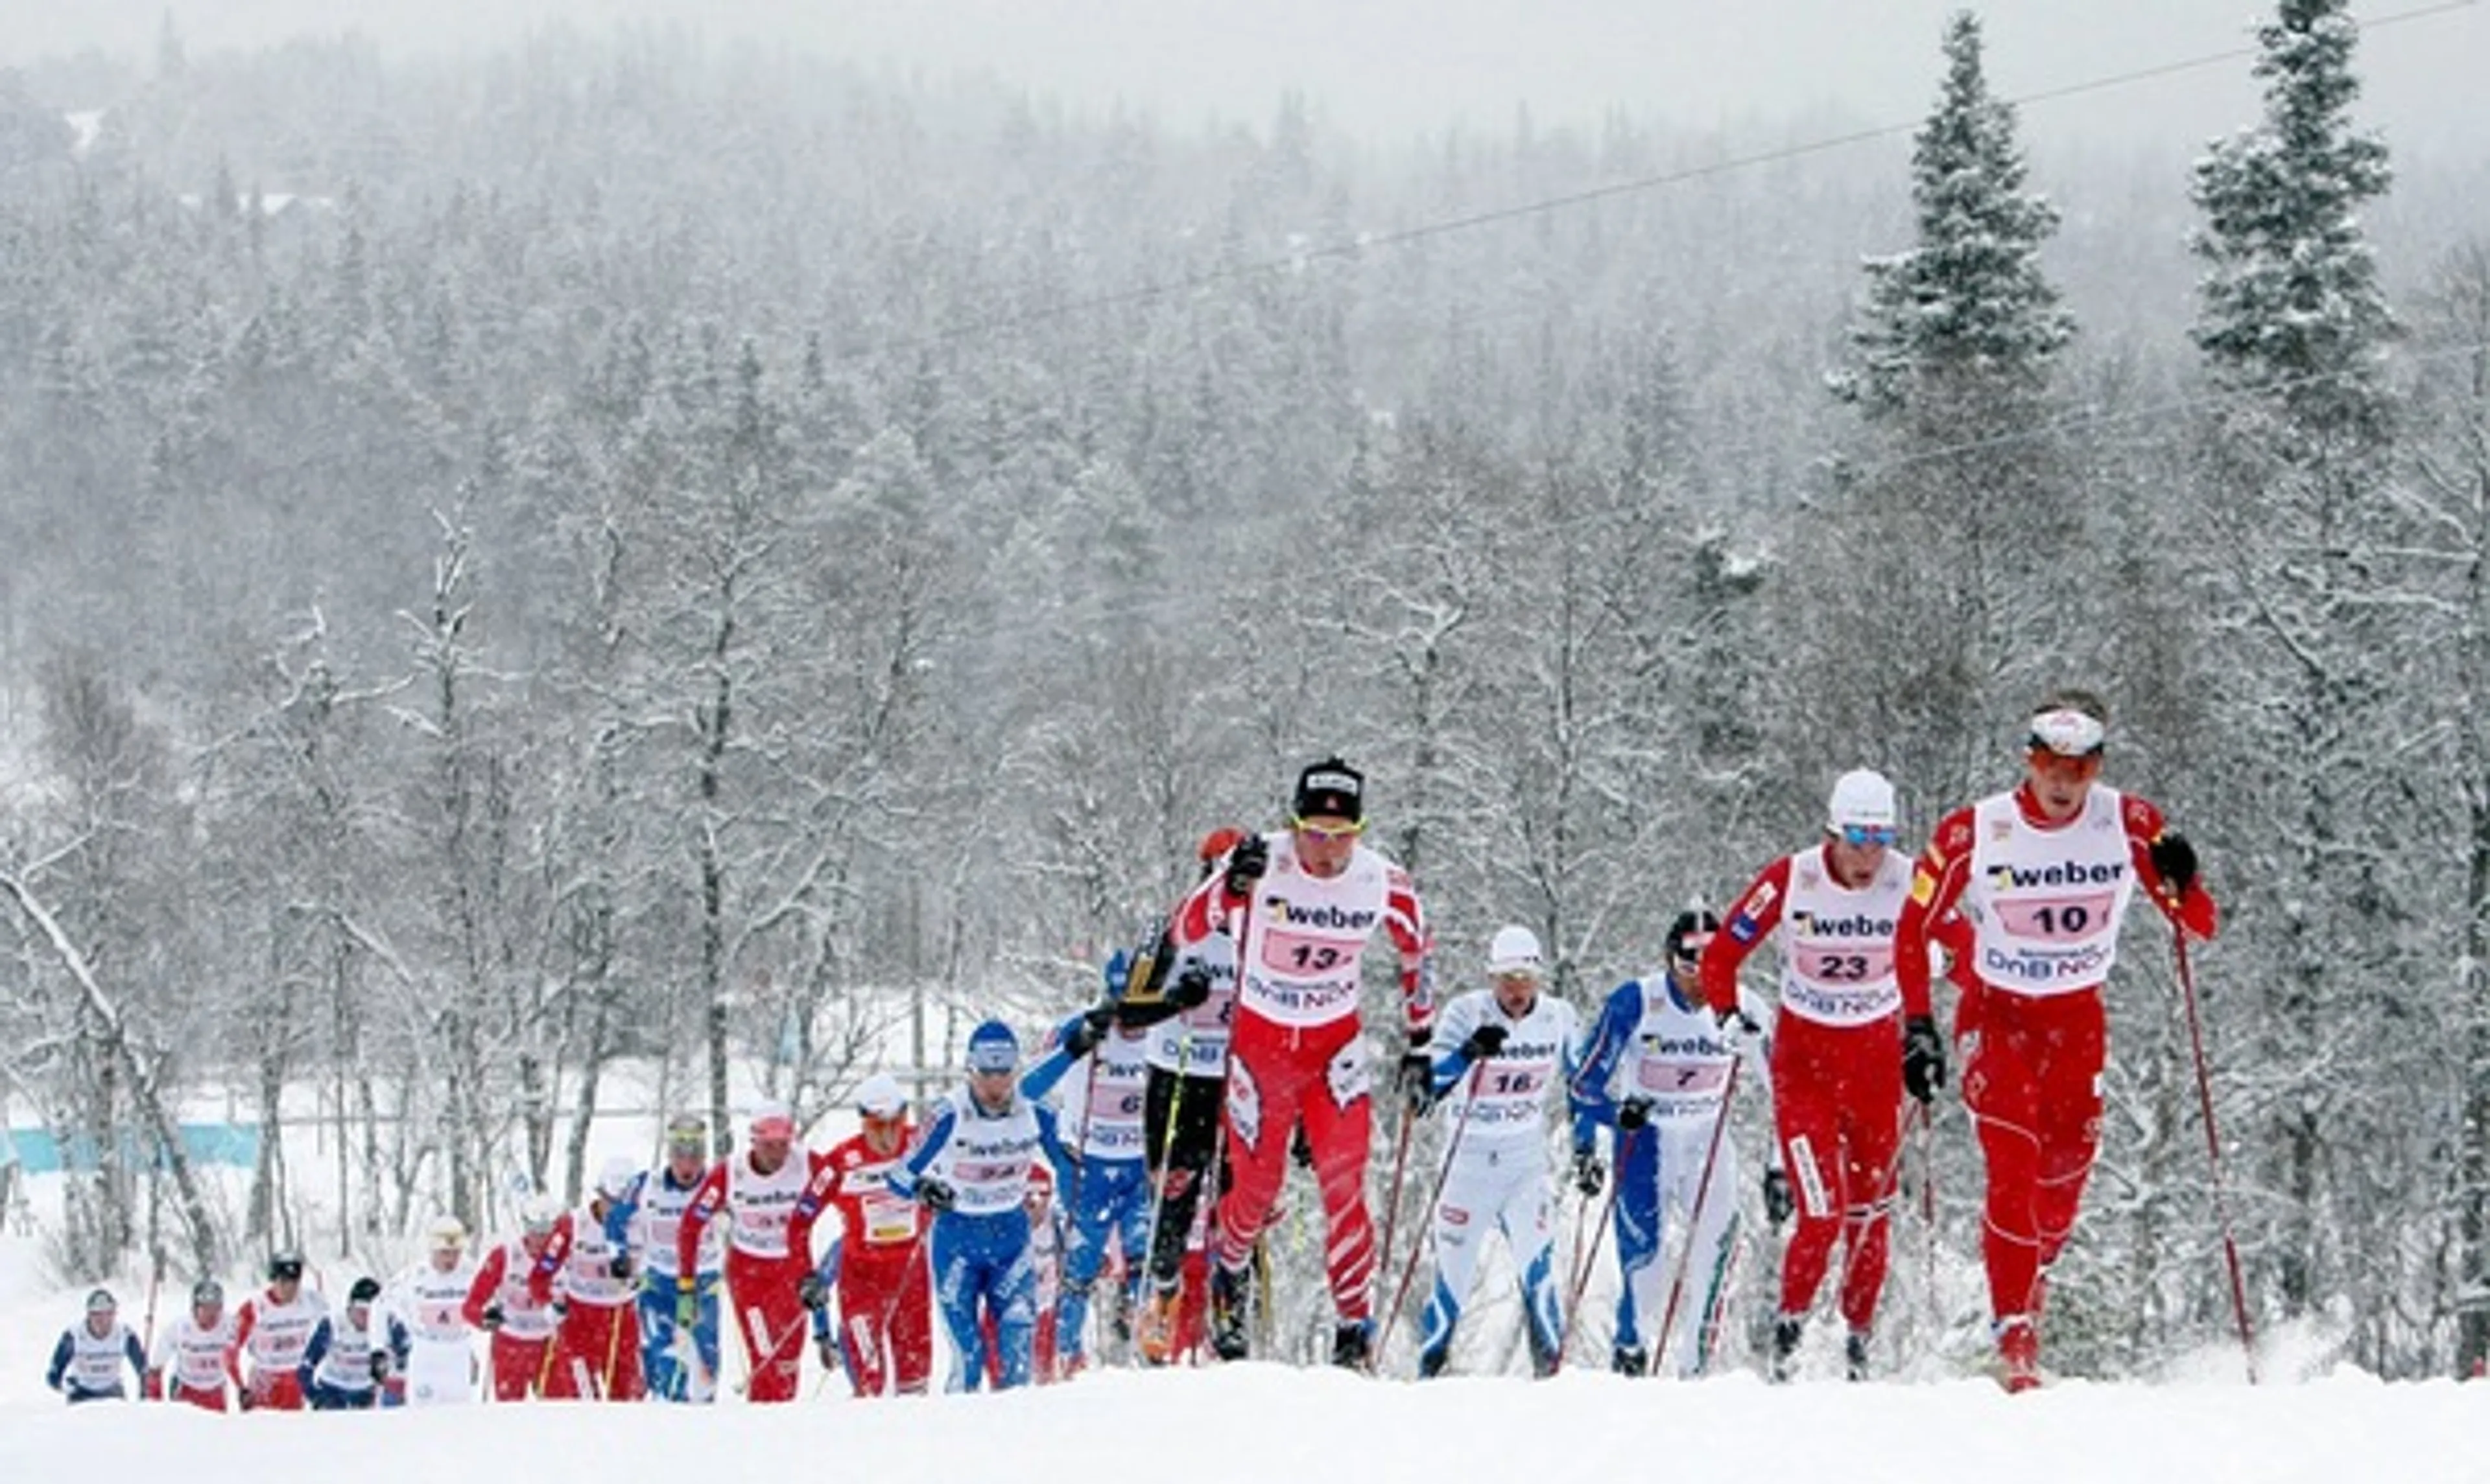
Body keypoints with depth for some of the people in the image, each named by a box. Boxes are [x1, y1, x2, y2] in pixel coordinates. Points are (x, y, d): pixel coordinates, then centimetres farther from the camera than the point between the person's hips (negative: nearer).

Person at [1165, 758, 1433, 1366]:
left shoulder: (1385, 884, -12)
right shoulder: (1263, 865, -20)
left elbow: (1416, 955, 7)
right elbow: (1187, 932, -25)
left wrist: (1419, 1044, 9)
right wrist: (1230, 886, -44)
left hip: (1335, 1045, 1)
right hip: (1259, 1038, -1)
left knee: (1344, 1185, -14)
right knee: (1257, 1188, 6)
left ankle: (1355, 1325, -9)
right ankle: (1228, 1269, 39)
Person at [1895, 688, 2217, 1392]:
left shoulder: (2129, 825, -10)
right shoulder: (1974, 833, -13)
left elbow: (2199, 925, -7)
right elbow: (1913, 931, -3)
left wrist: (2181, 882, -28)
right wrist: (1918, 1026, -11)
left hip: (2081, 1019, 2)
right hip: (2001, 1014, -2)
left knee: (2065, 1171, 0)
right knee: (2013, 1171, -15)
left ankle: (2029, 1276, 29)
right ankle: (2015, 1333, -12)